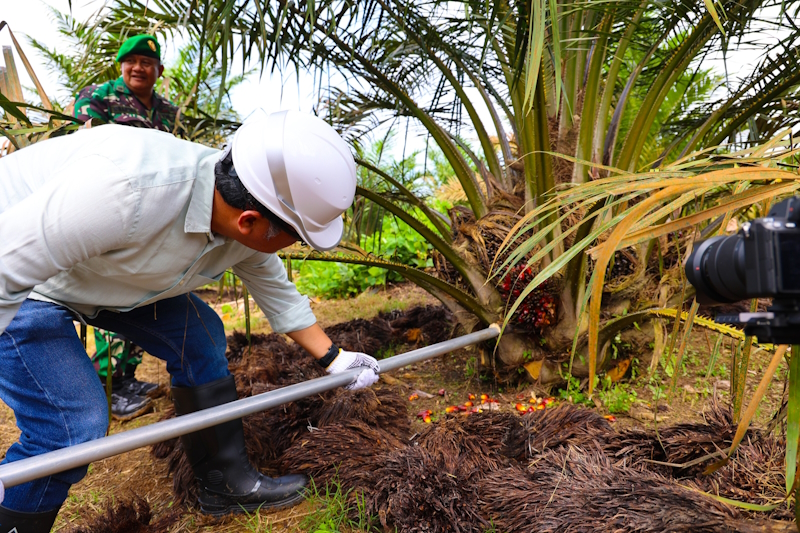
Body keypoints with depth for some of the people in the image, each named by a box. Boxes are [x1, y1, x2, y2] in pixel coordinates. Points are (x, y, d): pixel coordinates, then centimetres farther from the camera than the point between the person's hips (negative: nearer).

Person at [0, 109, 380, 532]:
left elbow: (278, 294, 3)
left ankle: (225, 484, 18)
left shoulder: (249, 227, -14)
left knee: (200, 335, 3)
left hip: (105, 274, 7)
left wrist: (333, 359, 9)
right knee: (74, 426, -16)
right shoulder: (127, 187, -41)